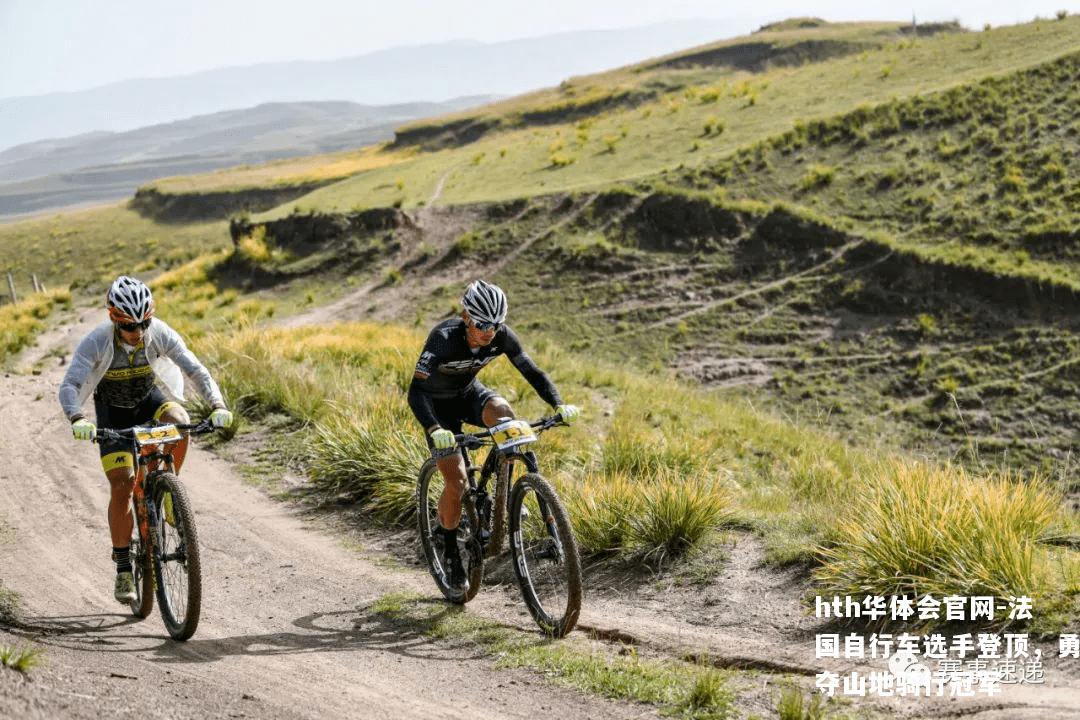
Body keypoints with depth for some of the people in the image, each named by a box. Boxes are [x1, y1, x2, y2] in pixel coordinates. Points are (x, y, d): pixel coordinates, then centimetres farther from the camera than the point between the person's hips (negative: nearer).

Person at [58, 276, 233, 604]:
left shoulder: (160, 334, -25)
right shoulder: (96, 342, -30)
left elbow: (195, 370, -28)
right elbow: (69, 386, -36)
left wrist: (217, 405, -45)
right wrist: (77, 419, -56)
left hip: (151, 399, 1)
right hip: (113, 411, -1)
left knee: (179, 421, -34)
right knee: (122, 485, -12)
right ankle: (123, 568, 0)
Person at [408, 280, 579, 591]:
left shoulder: (502, 335, -22)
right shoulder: (444, 337, -35)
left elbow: (533, 372, -15)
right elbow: (416, 391, -41)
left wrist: (559, 405, -32)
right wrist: (434, 430, -56)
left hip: (469, 393, 3)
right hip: (438, 403, -3)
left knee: (504, 414, -31)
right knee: (456, 481, -13)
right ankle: (450, 550, 8)